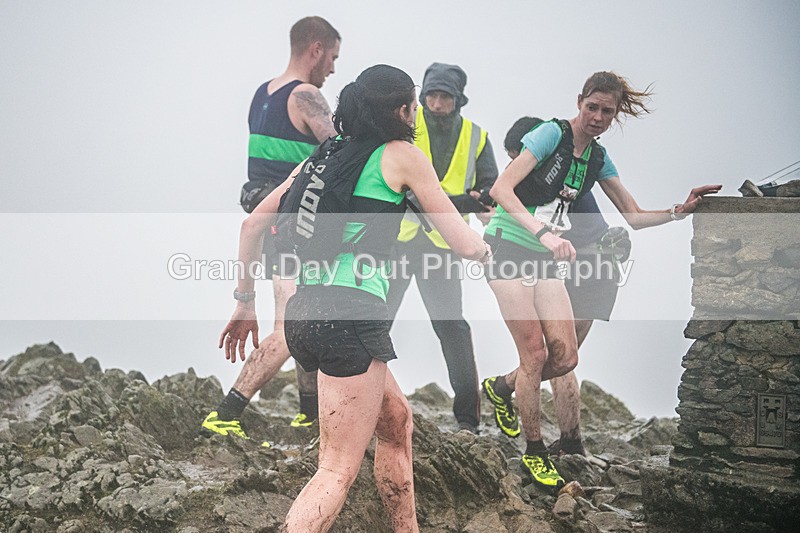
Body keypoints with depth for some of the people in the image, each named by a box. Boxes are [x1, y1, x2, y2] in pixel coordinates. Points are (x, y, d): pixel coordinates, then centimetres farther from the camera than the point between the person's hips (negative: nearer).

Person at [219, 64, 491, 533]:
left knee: (397, 420, 26)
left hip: (305, 311, 8)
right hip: (351, 313, -8)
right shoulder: (403, 155, 2)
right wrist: (485, 248, 25)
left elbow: (253, 224, 19)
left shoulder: (325, 156, 19)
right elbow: (464, 244, 3)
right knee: (339, 469, -7)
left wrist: (245, 303, 24)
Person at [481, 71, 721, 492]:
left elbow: (633, 217, 14)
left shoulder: (598, 158, 8)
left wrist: (680, 211, -2)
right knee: (535, 354, -8)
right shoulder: (552, 134, -13)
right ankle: (534, 452, 7)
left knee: (565, 358, -2)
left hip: (545, 257, 7)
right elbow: (501, 189, -22)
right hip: (508, 248, -7)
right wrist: (545, 233, -31)